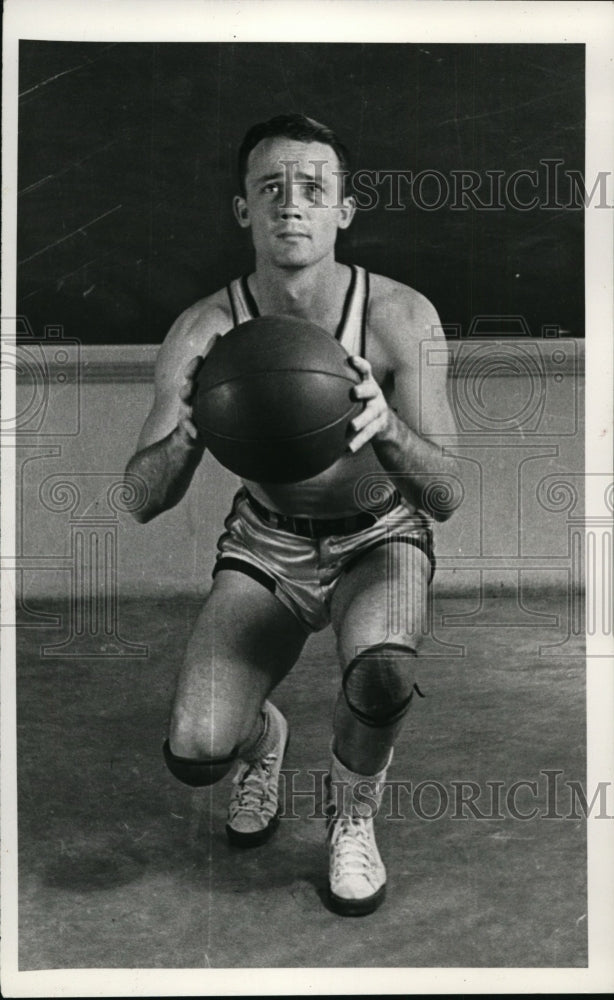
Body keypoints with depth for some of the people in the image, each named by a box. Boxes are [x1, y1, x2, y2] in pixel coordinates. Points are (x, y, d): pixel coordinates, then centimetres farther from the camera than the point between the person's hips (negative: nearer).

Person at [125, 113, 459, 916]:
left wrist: (386, 428, -45)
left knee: (383, 673, -35)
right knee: (196, 756, -17)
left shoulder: (400, 316, -20)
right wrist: (185, 435, -40)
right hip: (265, 546, 1)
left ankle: (353, 817, 2)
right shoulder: (203, 332, -17)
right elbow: (140, 501, -18)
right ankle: (263, 739, 25)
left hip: (379, 538, -1)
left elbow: (446, 495, -23)